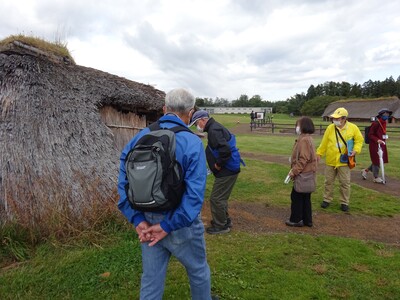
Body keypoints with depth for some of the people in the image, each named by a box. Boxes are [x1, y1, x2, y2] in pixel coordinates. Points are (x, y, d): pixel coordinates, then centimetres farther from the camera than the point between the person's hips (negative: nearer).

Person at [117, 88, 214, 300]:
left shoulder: (140, 137, -3)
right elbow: (194, 192, -23)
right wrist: (168, 226, -16)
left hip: (148, 222, 4)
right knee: (198, 271, 23)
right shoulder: (192, 142, -17)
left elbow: (124, 180, -6)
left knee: (151, 280, 20)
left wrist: (137, 220, -7)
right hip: (181, 223, -4)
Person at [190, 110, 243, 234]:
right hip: (228, 169, 10)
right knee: (221, 197, 22)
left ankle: (221, 226, 13)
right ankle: (225, 220, 36)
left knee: (216, 198, 0)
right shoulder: (214, 128, 13)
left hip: (227, 171, -10)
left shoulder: (214, 130, -20)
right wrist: (219, 164, 11)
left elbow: (225, 150, -32)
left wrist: (218, 164, -18)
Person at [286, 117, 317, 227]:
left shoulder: (304, 140, -19)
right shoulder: (307, 138, 13)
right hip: (307, 173, 10)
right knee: (305, 197, 16)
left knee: (296, 196, 2)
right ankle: (307, 220, 25)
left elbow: (303, 159, -24)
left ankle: (296, 220, 12)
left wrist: (294, 171, -17)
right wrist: (294, 170, 15)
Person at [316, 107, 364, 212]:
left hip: (344, 161, -1)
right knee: (329, 181, 12)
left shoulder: (353, 128, -6)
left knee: (345, 183, 6)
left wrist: (356, 150, -13)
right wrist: (319, 153, 4)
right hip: (330, 160, 1)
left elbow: (359, 140, 3)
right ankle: (327, 199, 26)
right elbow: (324, 142, 2)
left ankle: (344, 202, 21)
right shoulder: (330, 128, -4)